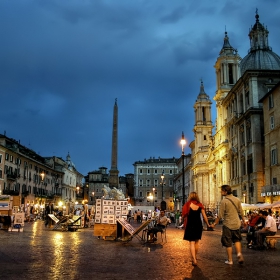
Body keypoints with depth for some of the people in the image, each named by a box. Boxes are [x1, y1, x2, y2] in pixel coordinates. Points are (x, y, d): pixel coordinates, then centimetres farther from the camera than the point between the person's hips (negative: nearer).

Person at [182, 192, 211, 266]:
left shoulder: (187, 204, -6)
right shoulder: (200, 205, 0)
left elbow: (184, 216, -7)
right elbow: (204, 216, -1)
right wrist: (208, 224, 11)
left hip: (190, 225, -3)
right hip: (198, 224, 3)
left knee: (192, 242, 1)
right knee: (196, 242, 18)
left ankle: (194, 260, -10)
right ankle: (195, 257, 31)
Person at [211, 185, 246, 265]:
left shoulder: (224, 201, -14)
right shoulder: (237, 200, 2)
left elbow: (220, 215, -13)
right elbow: (241, 212, 9)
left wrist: (214, 223, -3)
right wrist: (244, 220, 24)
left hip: (228, 224, -5)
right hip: (236, 223, 5)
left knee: (228, 243, 6)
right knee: (237, 240, 22)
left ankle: (230, 260, 13)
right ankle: (239, 253, 2)